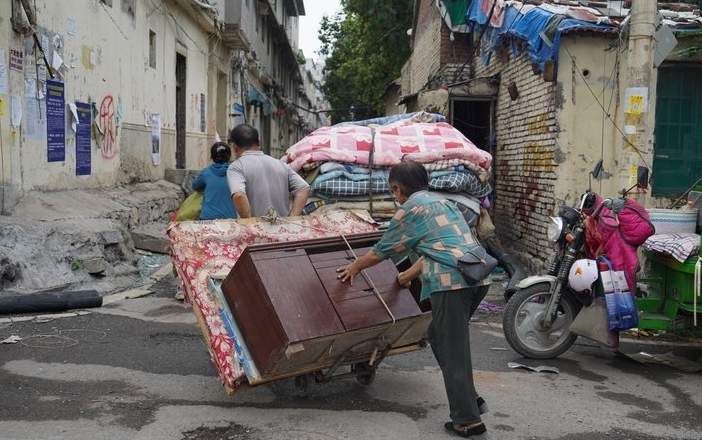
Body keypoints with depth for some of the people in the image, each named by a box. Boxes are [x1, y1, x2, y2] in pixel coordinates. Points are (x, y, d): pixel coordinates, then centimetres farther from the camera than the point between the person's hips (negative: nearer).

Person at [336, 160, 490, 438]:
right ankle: (469, 399, 24)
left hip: (451, 282, -9)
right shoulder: (441, 202, 26)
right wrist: (410, 275, 46)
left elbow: (383, 249, 10)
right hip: (478, 278, 9)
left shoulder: (411, 208, 1)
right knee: (440, 337, 21)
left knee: (453, 351, -2)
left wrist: (354, 268, 26)